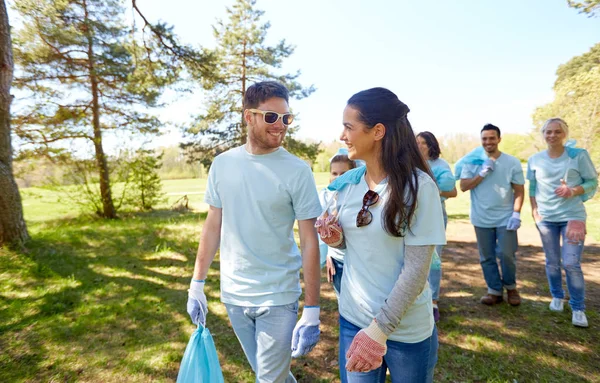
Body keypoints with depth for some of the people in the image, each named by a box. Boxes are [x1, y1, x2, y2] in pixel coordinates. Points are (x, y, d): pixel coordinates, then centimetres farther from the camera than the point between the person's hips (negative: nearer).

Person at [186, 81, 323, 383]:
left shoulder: (297, 171, -13)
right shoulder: (222, 164, -3)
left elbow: (309, 242, -12)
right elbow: (213, 227, 4)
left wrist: (312, 312, -13)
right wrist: (197, 285, 5)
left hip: (278, 298, -4)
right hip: (232, 295, 4)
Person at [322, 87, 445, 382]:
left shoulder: (418, 186, -18)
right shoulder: (347, 182, -2)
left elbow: (416, 270, -18)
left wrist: (379, 330, -20)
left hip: (406, 329, -4)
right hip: (352, 318, 4)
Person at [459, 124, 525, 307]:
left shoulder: (512, 162, -1)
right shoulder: (472, 161, 0)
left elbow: (519, 190, -1)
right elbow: (463, 186, -6)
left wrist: (516, 213, -10)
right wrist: (482, 173, -15)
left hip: (505, 218, -1)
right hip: (482, 219, 1)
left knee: (507, 255, 0)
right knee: (486, 257, 9)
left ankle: (510, 286, 27)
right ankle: (495, 290, 25)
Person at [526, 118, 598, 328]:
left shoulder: (579, 155, -5)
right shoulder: (535, 159, 2)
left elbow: (593, 182, -3)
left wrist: (574, 191, -20)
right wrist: (534, 211, 0)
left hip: (573, 216, -2)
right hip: (546, 218, 3)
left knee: (571, 263, -6)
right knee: (552, 262, 12)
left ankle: (578, 308, 10)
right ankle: (557, 297, 33)